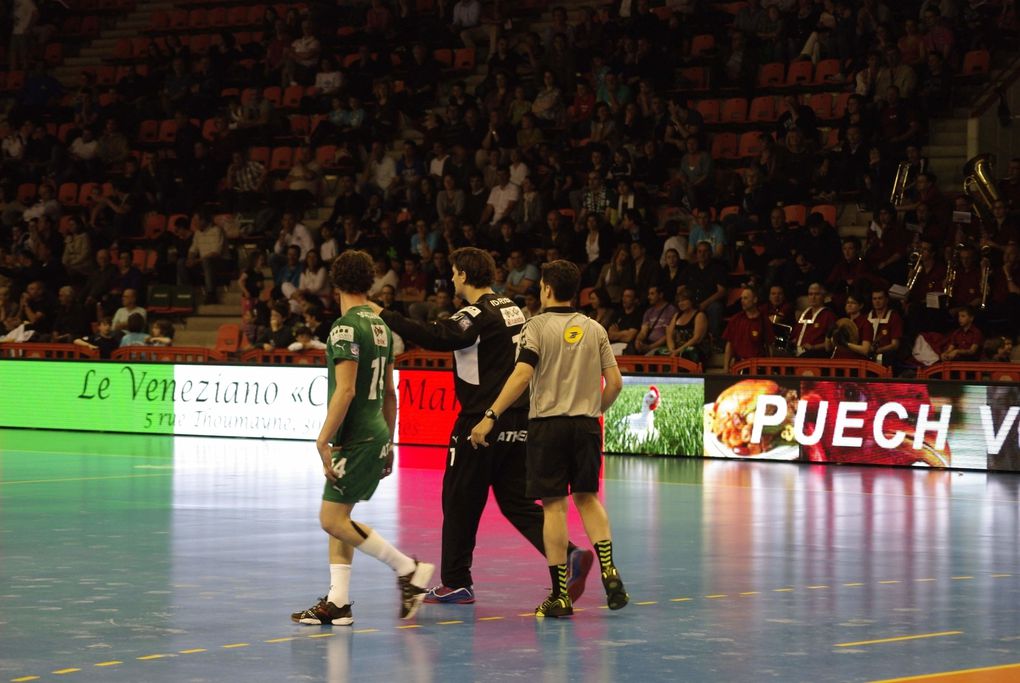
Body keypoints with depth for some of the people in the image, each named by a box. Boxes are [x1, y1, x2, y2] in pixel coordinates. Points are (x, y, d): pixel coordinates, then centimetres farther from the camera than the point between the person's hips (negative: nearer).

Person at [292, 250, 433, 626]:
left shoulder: (346, 327, -14)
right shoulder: (380, 325, 13)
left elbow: (345, 390, -21)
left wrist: (323, 440, -19)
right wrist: (388, 444, 24)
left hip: (355, 439, -9)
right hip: (376, 435, 9)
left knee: (332, 519, -7)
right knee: (339, 517, 10)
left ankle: (409, 570, -3)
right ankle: (337, 602, 7)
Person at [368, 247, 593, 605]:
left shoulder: (479, 314, -13)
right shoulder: (512, 309, 13)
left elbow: (435, 336, -25)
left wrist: (385, 317, -20)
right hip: (517, 424, 8)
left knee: (460, 501, 4)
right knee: (516, 501, 10)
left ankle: (456, 582, 10)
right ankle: (568, 555, -7)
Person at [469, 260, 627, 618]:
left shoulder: (538, 326, -5)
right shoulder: (594, 329, 7)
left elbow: (522, 375, -16)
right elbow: (615, 382, 4)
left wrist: (490, 417, -17)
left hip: (548, 423, -3)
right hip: (586, 424, 4)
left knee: (554, 505, 0)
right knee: (587, 497, 18)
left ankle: (560, 595, 1)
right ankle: (608, 571, 4)